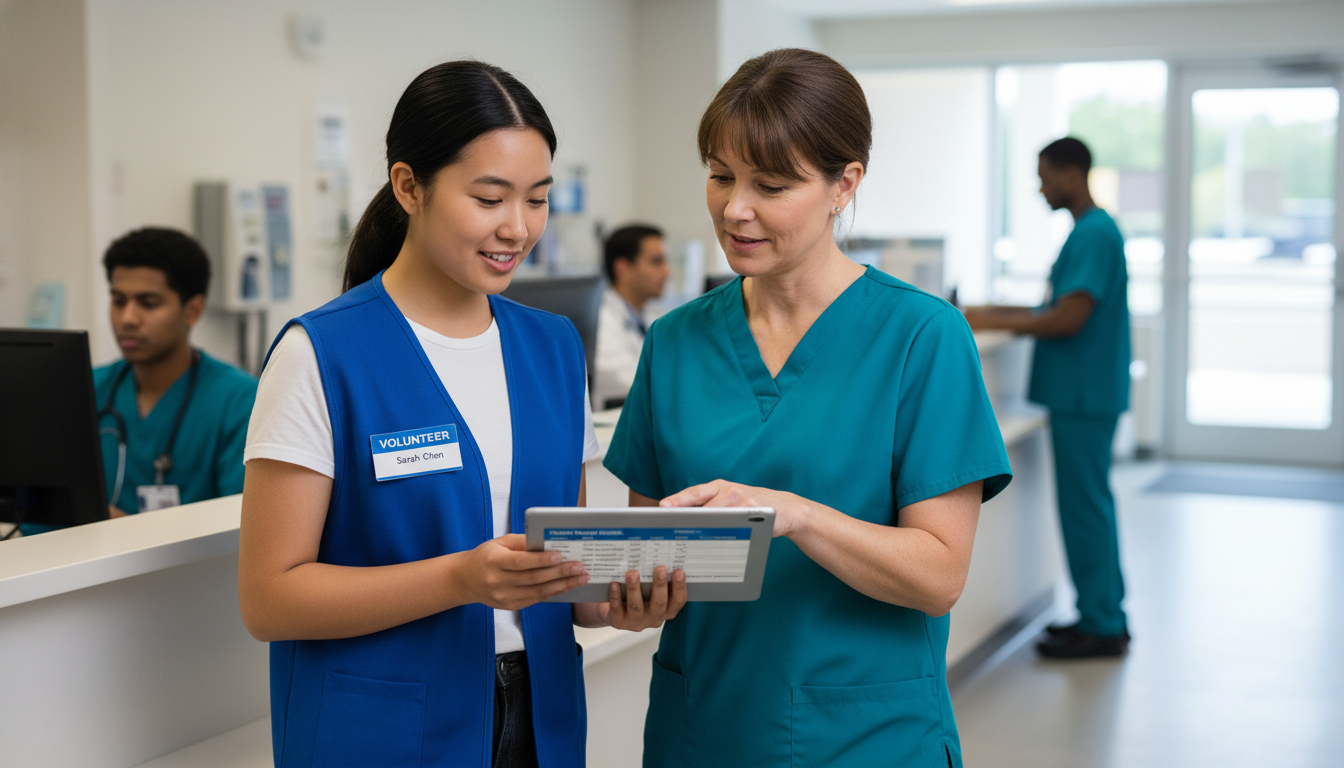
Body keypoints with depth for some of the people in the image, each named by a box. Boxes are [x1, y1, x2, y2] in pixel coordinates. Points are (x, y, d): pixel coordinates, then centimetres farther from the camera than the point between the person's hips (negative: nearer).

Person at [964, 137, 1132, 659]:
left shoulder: (1094, 234, -16)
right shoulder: (1089, 231, 16)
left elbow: (1068, 318, -23)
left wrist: (994, 321, -16)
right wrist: (1001, 313, 14)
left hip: (1085, 395, -10)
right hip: (1081, 393, 10)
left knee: (1084, 504, -5)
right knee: (1089, 503, 14)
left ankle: (1101, 628, 2)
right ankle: (1105, 616, 22)